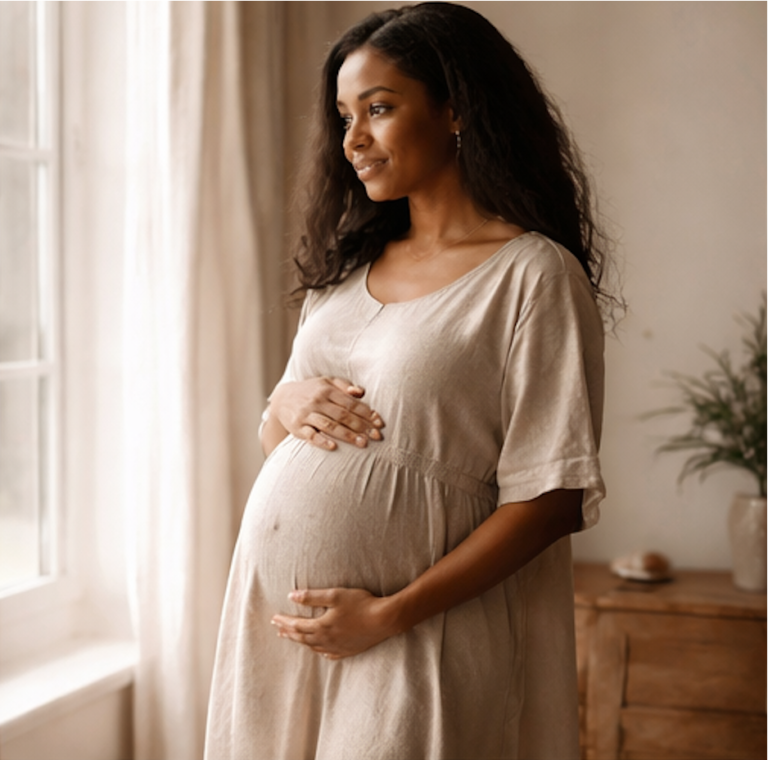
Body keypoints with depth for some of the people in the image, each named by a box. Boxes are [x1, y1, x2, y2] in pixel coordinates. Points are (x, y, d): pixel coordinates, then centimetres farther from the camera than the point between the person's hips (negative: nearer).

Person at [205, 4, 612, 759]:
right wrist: (286, 405, -6)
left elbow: (552, 497, -14)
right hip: (272, 612, 6)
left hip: (409, 640, -6)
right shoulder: (347, 267, 11)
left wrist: (390, 615, -17)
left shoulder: (533, 274, -10)